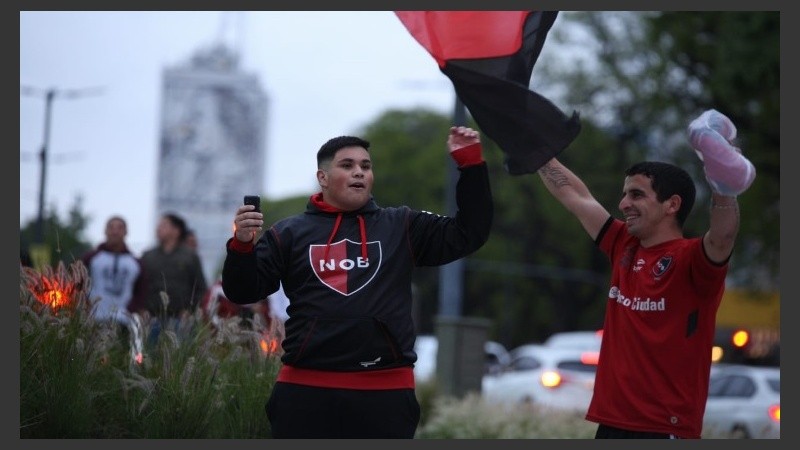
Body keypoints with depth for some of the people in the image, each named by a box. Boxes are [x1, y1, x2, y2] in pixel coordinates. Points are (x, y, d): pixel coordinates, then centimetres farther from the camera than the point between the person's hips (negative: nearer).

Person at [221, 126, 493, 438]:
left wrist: (470, 163, -2)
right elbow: (243, 291, 5)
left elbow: (469, 234, 7)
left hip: (386, 392, 1)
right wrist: (242, 245, -16)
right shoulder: (289, 233, 9)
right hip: (305, 390, 0)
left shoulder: (402, 227, 11)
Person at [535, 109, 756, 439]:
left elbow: (722, 236, -30)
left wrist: (722, 187, -49)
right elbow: (575, 196, 22)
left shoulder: (691, 259, -8)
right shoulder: (624, 249, 12)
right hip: (611, 424, 8)